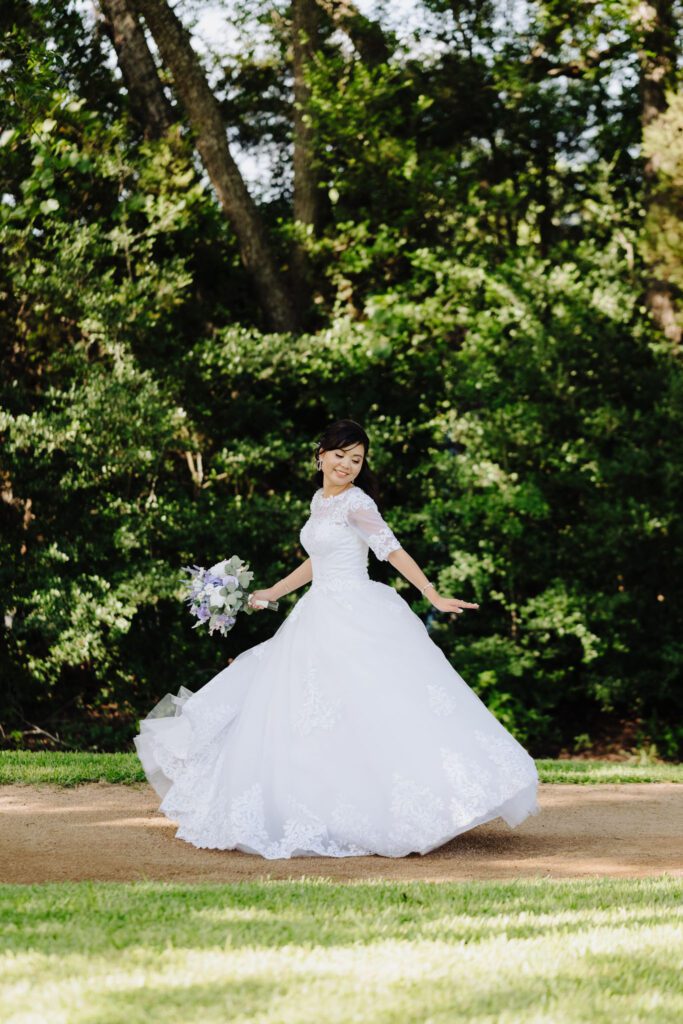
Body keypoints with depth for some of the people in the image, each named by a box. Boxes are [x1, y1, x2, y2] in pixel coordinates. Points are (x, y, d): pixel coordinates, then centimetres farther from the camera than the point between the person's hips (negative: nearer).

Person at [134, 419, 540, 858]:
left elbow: (392, 550, -15)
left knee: (374, 708, -13)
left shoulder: (356, 502, -8)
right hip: (321, 619, 9)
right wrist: (269, 594, 28)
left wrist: (434, 596, -23)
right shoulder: (320, 500, 16)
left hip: (357, 619, -9)